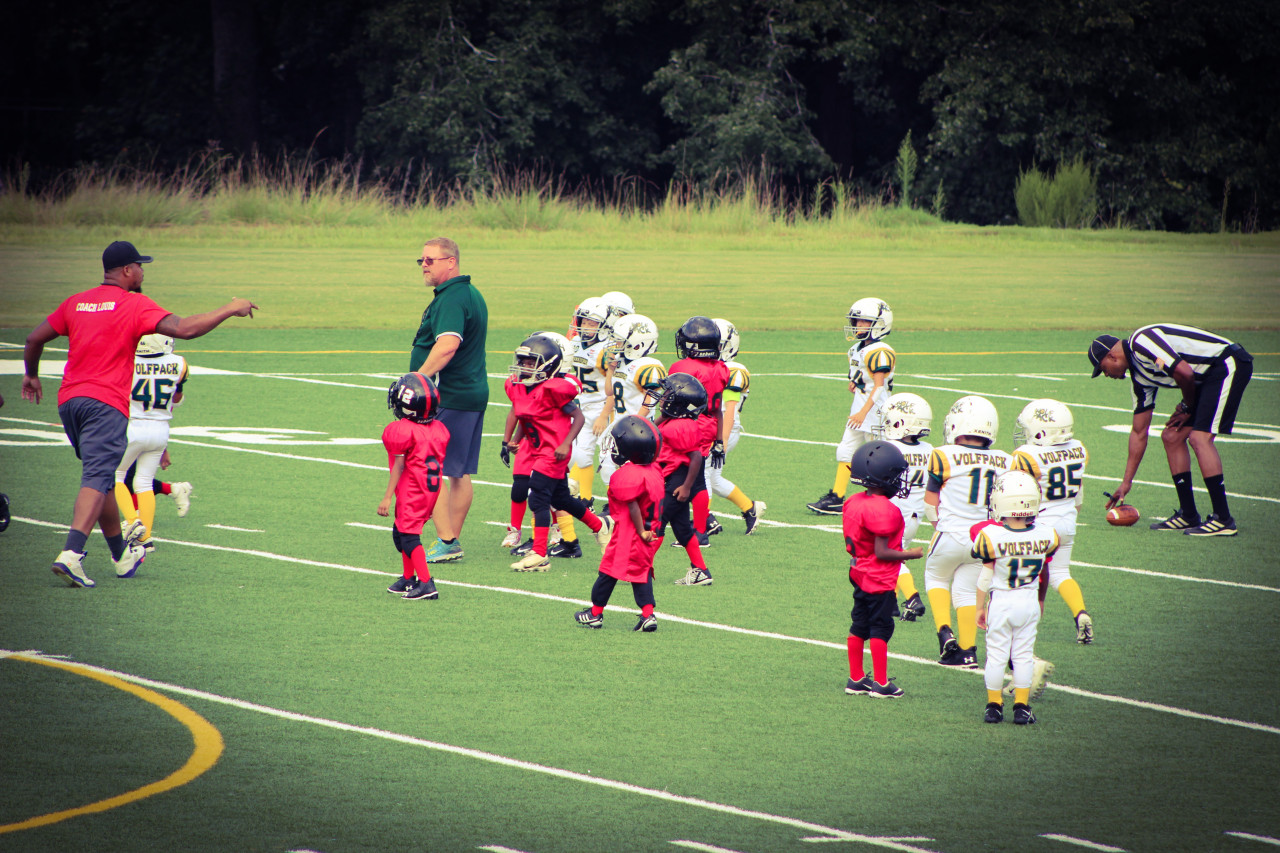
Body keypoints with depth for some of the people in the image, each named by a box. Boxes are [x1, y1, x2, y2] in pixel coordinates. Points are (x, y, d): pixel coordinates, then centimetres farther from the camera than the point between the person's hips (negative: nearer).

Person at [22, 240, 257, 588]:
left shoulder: (76, 303, 14)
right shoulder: (135, 304, -5)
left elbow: (34, 339, 19)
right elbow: (184, 328, -15)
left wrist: (32, 376, 37)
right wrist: (230, 310, -3)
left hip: (68, 401, 7)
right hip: (106, 403, -7)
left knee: (100, 477, 19)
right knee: (97, 478, -13)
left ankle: (122, 555, 31)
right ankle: (71, 555, -29)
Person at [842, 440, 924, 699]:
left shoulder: (853, 503, 4)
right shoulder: (884, 510, -23)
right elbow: (881, 552, -22)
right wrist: (911, 554, -12)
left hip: (860, 574, 9)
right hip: (880, 581, -9)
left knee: (859, 626, 14)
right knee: (881, 628, -1)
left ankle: (856, 678, 21)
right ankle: (881, 683, 4)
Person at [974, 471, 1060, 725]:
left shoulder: (992, 537, -20)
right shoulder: (1045, 537, -12)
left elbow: (985, 578, -10)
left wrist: (980, 607, 4)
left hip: (1000, 602, -2)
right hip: (1029, 601, 2)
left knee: (996, 655, 10)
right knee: (1024, 656, 11)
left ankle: (994, 706, 16)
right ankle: (1022, 707, 13)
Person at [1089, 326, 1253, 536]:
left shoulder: (1141, 343, -16)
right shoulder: (1139, 376, 13)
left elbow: (1185, 373, -24)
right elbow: (1139, 433, 19)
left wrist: (1187, 407, -3)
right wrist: (1126, 483, 21)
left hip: (1227, 366, -10)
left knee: (1199, 438, -18)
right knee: (1171, 436, 10)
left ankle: (1223, 520, -18)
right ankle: (1188, 515, 14)